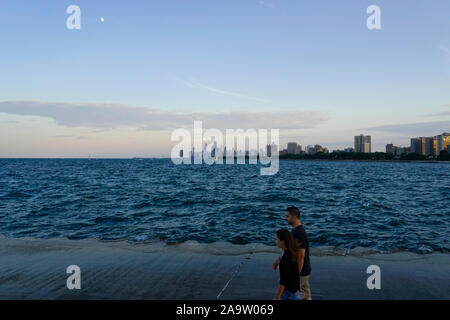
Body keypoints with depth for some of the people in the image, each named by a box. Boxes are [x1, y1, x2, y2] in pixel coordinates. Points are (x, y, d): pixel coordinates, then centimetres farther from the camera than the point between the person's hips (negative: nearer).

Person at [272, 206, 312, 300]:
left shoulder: (299, 233, -26)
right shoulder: (296, 230, 6)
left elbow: (301, 256, -26)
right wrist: (278, 260, 19)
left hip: (301, 271, -9)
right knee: (306, 296, 19)